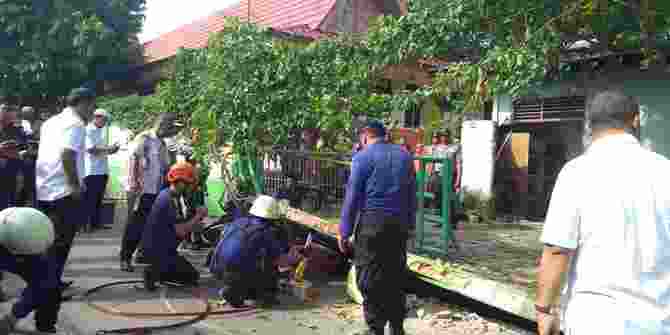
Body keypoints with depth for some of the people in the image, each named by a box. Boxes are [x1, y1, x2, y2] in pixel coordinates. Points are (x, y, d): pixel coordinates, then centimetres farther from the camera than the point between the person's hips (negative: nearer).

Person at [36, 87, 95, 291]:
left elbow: (49, 152, 20)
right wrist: (76, 185, -18)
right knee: (61, 241, -2)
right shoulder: (75, 123, -10)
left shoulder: (51, 121, 18)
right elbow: (67, 155, -22)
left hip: (44, 189, 9)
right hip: (63, 190, -9)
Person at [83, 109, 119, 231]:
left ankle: (96, 222, 18)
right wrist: (108, 148, -16)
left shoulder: (99, 131, 19)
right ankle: (89, 223, 1)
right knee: (91, 199, -4)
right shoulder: (88, 130, -8)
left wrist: (110, 150, 6)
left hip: (102, 170, 9)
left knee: (98, 199, 12)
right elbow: (91, 148, -18)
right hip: (92, 170, -9)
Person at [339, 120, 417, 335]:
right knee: (396, 276, 14)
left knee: (369, 280, 3)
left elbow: (352, 196, -7)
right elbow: (412, 195, 12)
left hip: (371, 223, -5)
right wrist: (409, 224, 18)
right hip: (399, 223, 6)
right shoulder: (404, 156, 12)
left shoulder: (363, 157, -4)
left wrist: (344, 232, -3)